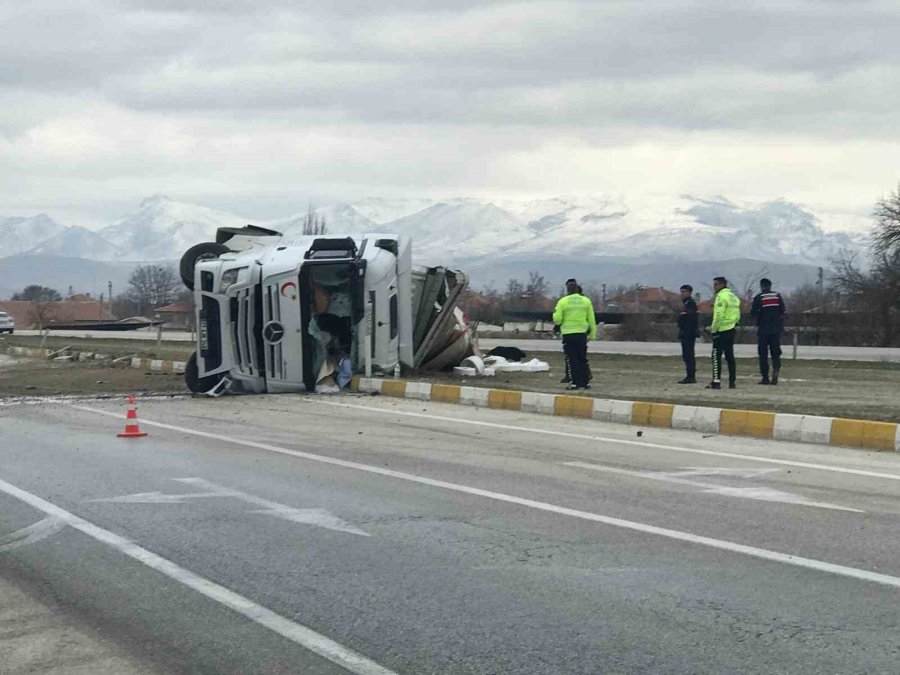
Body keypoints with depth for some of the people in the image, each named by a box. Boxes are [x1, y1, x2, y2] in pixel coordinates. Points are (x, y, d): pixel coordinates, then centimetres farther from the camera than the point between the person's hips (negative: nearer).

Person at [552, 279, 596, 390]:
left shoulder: (562, 301, -5)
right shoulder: (586, 301, 2)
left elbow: (557, 320, -7)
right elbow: (591, 320, 5)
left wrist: (555, 313, 14)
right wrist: (592, 334, 12)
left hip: (568, 334, -2)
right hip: (582, 334, 2)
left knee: (573, 359, 2)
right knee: (582, 359, 12)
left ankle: (576, 382, -2)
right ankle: (585, 382, 10)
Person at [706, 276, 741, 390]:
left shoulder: (721, 296, -12)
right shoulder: (733, 296, 16)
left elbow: (719, 315, -19)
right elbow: (738, 315, 17)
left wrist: (713, 329, -11)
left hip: (721, 330, -9)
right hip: (731, 329, 9)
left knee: (716, 356, -6)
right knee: (730, 356, 11)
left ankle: (716, 381, -11)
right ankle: (732, 381, 10)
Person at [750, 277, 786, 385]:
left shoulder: (759, 297, -7)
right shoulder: (778, 296, 3)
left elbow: (753, 313, -10)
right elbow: (783, 311, 3)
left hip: (763, 329, -3)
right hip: (776, 329, 3)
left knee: (763, 353, 4)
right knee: (776, 352, 9)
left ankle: (765, 378, 1)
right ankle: (776, 369, -17)